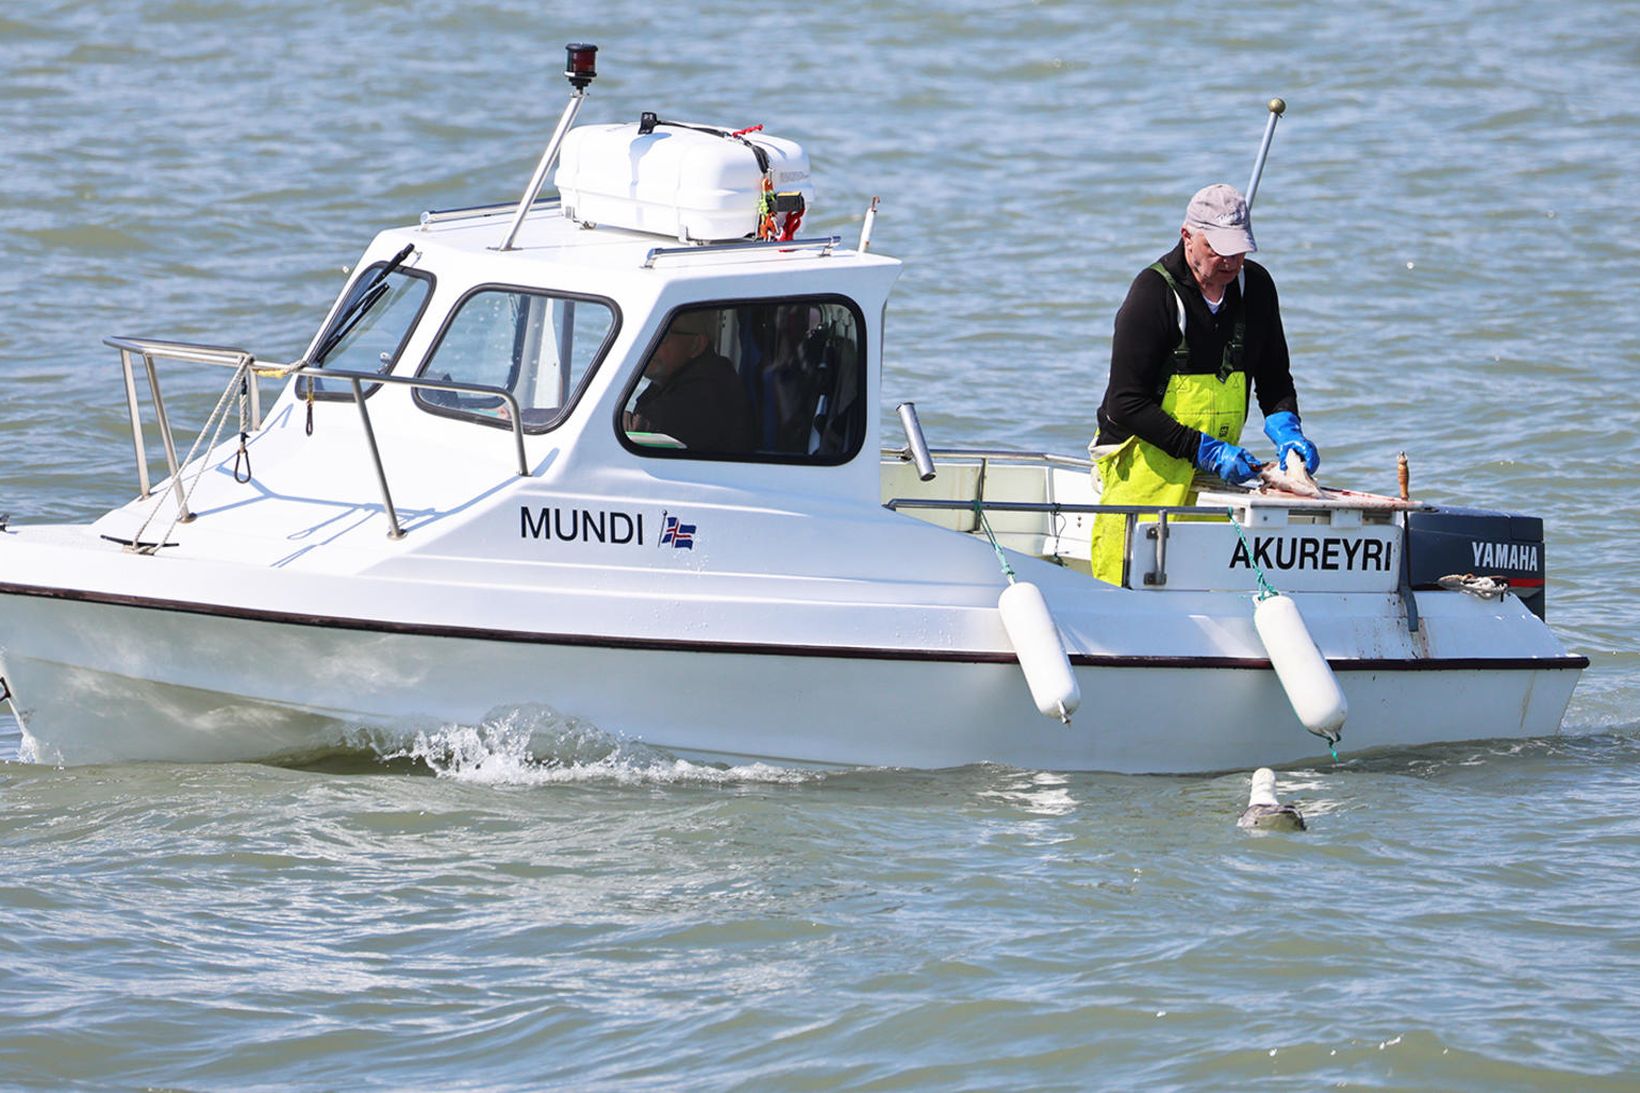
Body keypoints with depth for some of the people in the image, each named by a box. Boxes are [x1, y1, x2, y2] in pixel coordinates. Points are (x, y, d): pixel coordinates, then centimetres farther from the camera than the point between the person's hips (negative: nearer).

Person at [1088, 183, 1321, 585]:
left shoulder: (1254, 285, 3)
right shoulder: (1153, 292, -14)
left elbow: (1274, 380, 15)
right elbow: (1126, 404, -16)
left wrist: (1287, 431, -7)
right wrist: (1206, 450, -21)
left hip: (1215, 467, 5)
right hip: (1145, 466, -5)